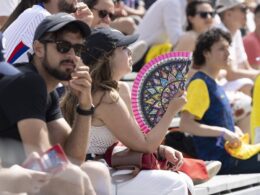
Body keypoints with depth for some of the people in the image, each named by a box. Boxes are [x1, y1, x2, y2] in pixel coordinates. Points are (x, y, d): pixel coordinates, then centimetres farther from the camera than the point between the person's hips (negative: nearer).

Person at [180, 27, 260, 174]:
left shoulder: (215, 83, 16)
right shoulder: (200, 83, -12)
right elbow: (185, 124, -21)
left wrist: (233, 129, 8)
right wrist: (224, 132, -21)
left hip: (229, 154, 9)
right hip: (218, 160, -9)